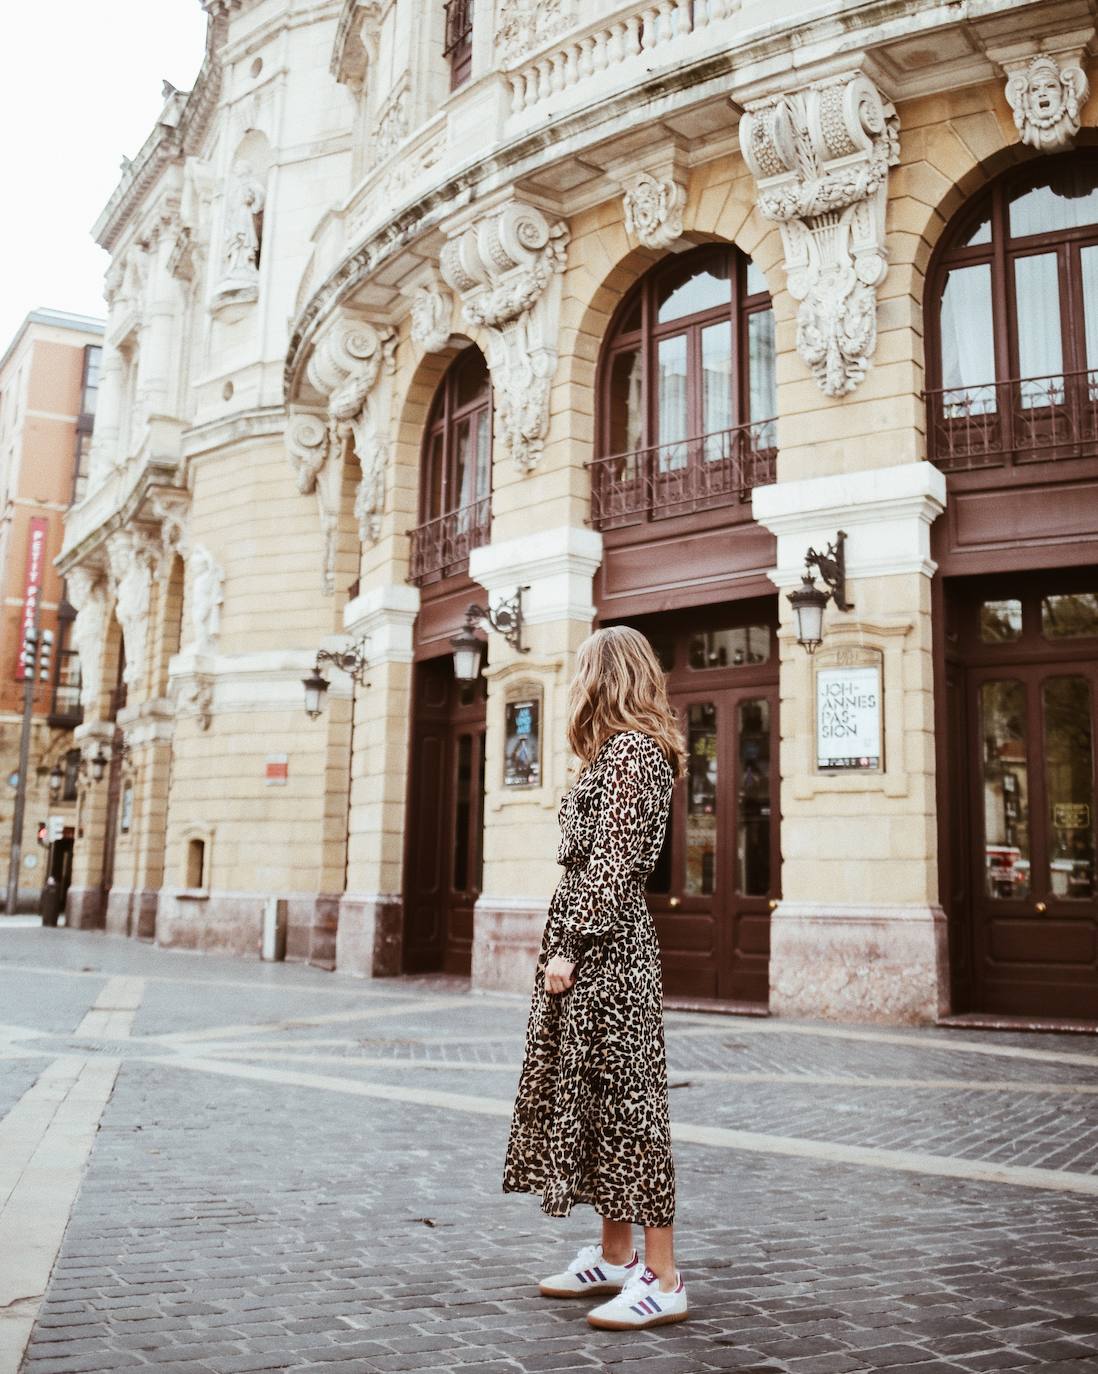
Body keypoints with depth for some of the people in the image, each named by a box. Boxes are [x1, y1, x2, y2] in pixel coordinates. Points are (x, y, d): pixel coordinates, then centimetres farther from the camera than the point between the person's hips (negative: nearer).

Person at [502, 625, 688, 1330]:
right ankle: (616, 1258, 25)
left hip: (604, 948, -10)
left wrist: (567, 947, -18)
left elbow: (612, 863, -19)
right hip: (601, 942, 10)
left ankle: (663, 1280, 3)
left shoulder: (627, 750, -13)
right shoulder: (633, 749, 17)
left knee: (624, 1098, -5)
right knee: (594, 1094, 14)